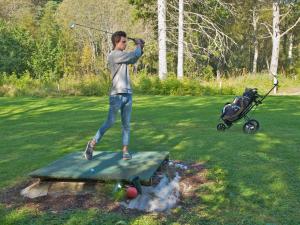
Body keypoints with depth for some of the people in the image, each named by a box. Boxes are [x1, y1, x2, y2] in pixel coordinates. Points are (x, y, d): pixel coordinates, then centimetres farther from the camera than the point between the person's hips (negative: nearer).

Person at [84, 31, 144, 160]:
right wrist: (138, 45, 6)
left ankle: (125, 150, 9)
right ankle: (92, 144, 9)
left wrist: (140, 48, 18)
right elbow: (135, 55, -14)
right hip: (117, 95, -8)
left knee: (126, 124, 5)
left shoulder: (122, 55, 15)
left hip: (128, 95, 8)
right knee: (110, 122, -5)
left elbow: (133, 60, 33)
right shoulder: (114, 55, -11)